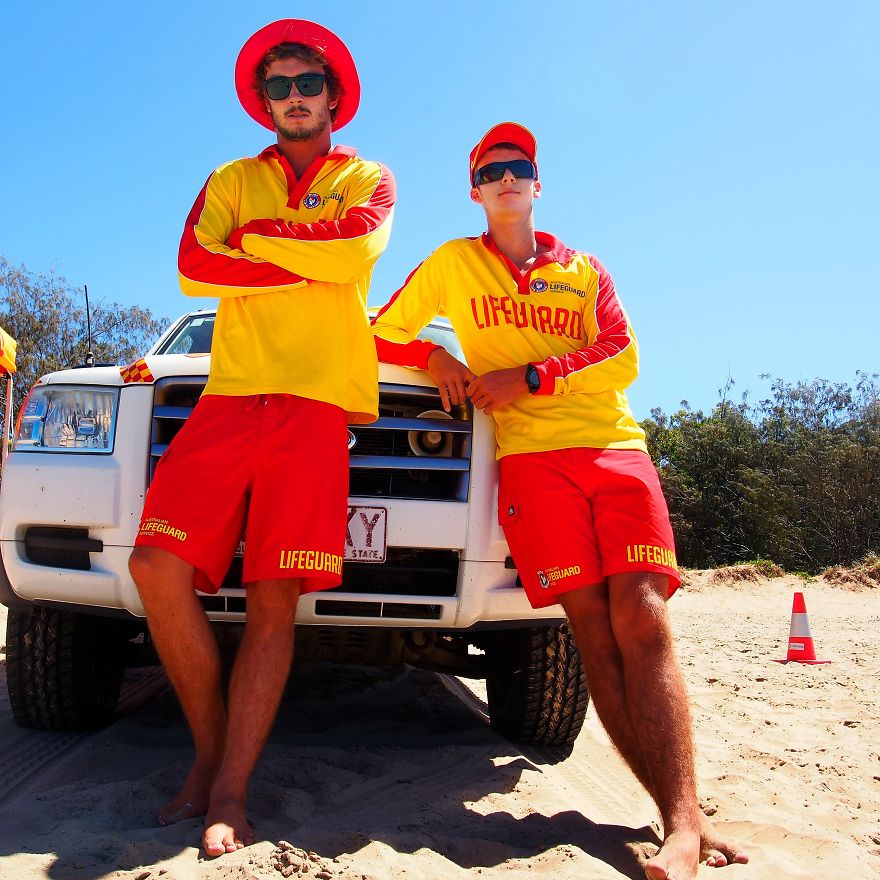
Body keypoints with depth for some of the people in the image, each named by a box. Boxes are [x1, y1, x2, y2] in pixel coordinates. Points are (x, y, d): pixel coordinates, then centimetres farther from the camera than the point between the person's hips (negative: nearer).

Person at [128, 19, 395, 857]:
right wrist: (310, 264, -2)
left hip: (317, 399, -2)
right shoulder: (232, 179, 23)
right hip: (231, 389, 3)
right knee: (158, 565, -13)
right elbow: (194, 267, 3)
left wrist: (252, 238, 3)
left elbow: (355, 253, -5)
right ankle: (209, 753, 4)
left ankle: (229, 795, -6)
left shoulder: (369, 179, 18)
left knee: (274, 596, -9)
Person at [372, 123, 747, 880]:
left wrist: (528, 376, -4)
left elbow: (622, 355, 8)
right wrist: (434, 358, 1)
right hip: (531, 458, -1)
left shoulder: (586, 270, 22)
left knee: (641, 619, -15)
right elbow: (384, 333, 22)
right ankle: (681, 817, -11)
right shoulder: (454, 263, 18)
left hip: (617, 448, 2)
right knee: (594, 631, -12)